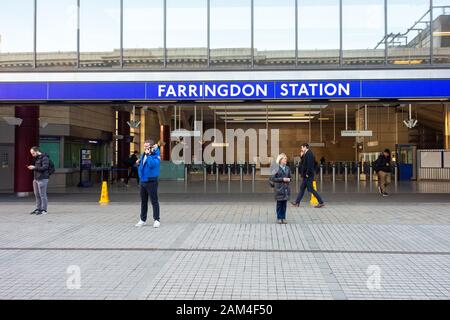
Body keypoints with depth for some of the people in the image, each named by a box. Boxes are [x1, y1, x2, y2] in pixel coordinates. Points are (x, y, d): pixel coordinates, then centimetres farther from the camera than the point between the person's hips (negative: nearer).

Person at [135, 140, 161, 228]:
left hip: (151, 182, -7)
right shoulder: (143, 155, 10)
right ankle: (143, 220, 24)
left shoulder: (155, 156, -12)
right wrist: (140, 161, 13)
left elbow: (152, 164, -31)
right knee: (143, 202, 14)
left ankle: (156, 220, 4)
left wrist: (148, 154, -24)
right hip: (143, 181, 7)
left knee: (154, 201, -2)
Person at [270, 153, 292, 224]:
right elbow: (272, 178, -12)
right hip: (279, 188, -4)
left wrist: (289, 179, -6)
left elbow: (290, 176, 18)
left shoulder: (287, 168, 8)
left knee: (284, 204, 7)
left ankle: (283, 218, 15)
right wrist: (282, 179, -16)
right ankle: (279, 218, 10)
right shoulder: (277, 168, -8)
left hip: (286, 188, 4)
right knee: (279, 204, 2)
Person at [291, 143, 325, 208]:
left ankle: (321, 202, 0)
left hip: (308, 176, -11)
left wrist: (307, 173, -22)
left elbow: (309, 165, -25)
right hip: (306, 176, 11)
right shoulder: (307, 154, 15)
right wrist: (302, 156, 10)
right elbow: (304, 163, 20)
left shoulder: (309, 154, -17)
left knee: (311, 189, -6)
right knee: (302, 188, 14)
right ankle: (297, 202, 21)